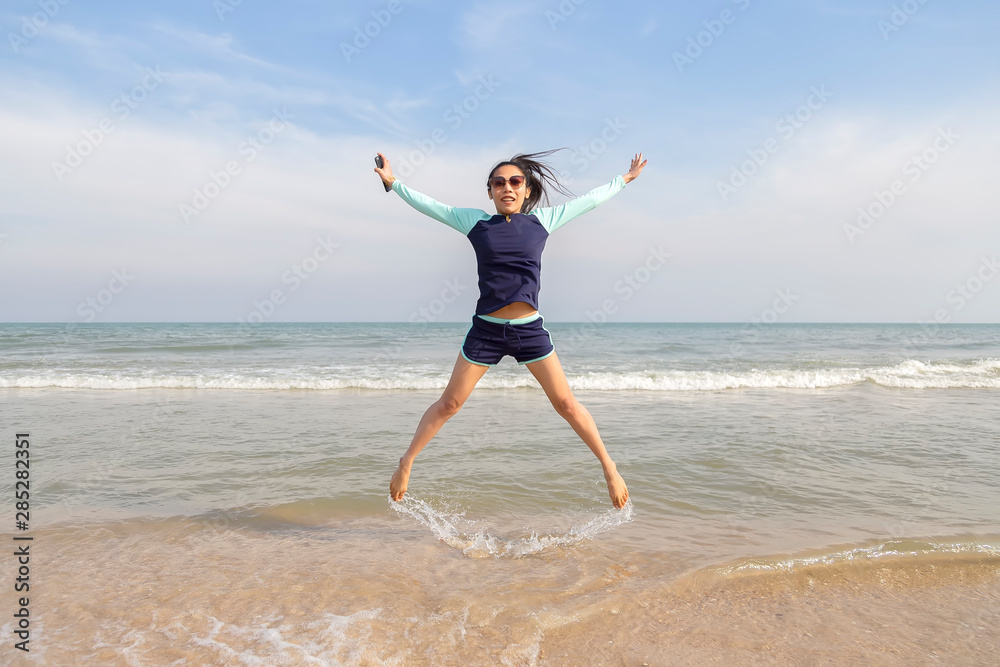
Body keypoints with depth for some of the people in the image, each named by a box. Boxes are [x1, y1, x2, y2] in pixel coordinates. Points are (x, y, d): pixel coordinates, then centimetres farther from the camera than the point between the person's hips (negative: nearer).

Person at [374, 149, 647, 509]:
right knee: (448, 404, 8)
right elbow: (428, 204, 10)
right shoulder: (475, 221, 3)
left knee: (567, 404, 6)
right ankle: (406, 463, 25)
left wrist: (624, 179, 24)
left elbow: (589, 199, 15)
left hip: (530, 330, 1)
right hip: (485, 330, 0)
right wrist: (393, 182, 11)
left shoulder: (542, 220, 4)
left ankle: (608, 466, 21)